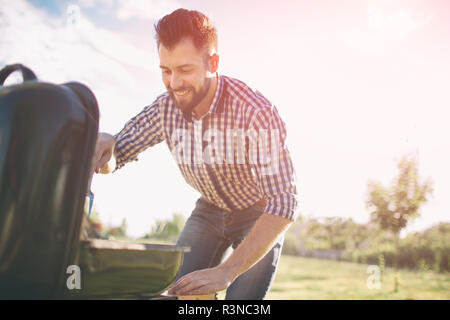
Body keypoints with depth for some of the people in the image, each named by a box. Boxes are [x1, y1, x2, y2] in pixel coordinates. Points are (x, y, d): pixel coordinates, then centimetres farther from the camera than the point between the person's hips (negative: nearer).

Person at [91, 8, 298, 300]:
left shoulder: (257, 113, -34)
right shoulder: (165, 109, -17)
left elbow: (283, 204, -36)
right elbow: (112, 160, -7)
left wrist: (226, 271, -41)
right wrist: (103, 144, -33)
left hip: (260, 216, -4)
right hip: (210, 211, 4)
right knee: (179, 294, -7)